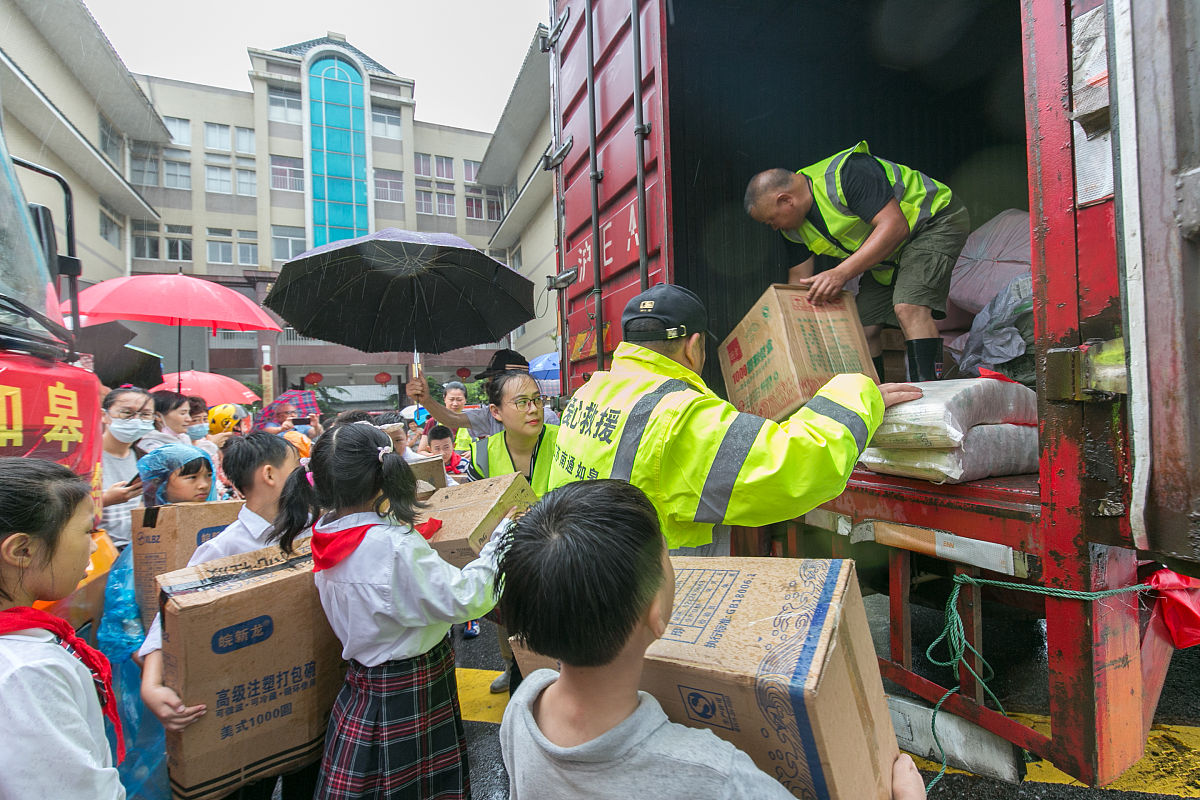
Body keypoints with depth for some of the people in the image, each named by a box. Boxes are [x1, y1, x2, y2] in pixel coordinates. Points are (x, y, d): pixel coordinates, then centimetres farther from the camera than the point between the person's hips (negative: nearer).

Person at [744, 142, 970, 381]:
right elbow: (799, 283, -2)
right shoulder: (794, 227, -5)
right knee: (864, 327, -1)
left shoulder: (846, 173, -30)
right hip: (889, 255, 8)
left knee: (908, 307, -28)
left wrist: (841, 273, -42)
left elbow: (894, 226, -34)